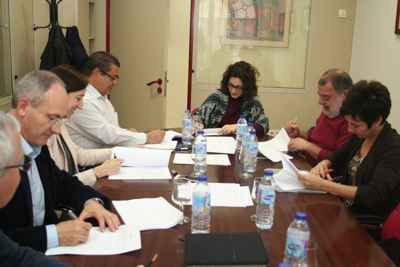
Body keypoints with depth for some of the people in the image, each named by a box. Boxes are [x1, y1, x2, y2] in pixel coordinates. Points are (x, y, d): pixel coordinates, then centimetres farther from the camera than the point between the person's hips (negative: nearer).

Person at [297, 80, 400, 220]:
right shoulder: (360, 135, 1)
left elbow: (374, 195, -28)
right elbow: (337, 158, 16)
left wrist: (322, 185, -30)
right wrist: (324, 164, -7)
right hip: (345, 208, 7)